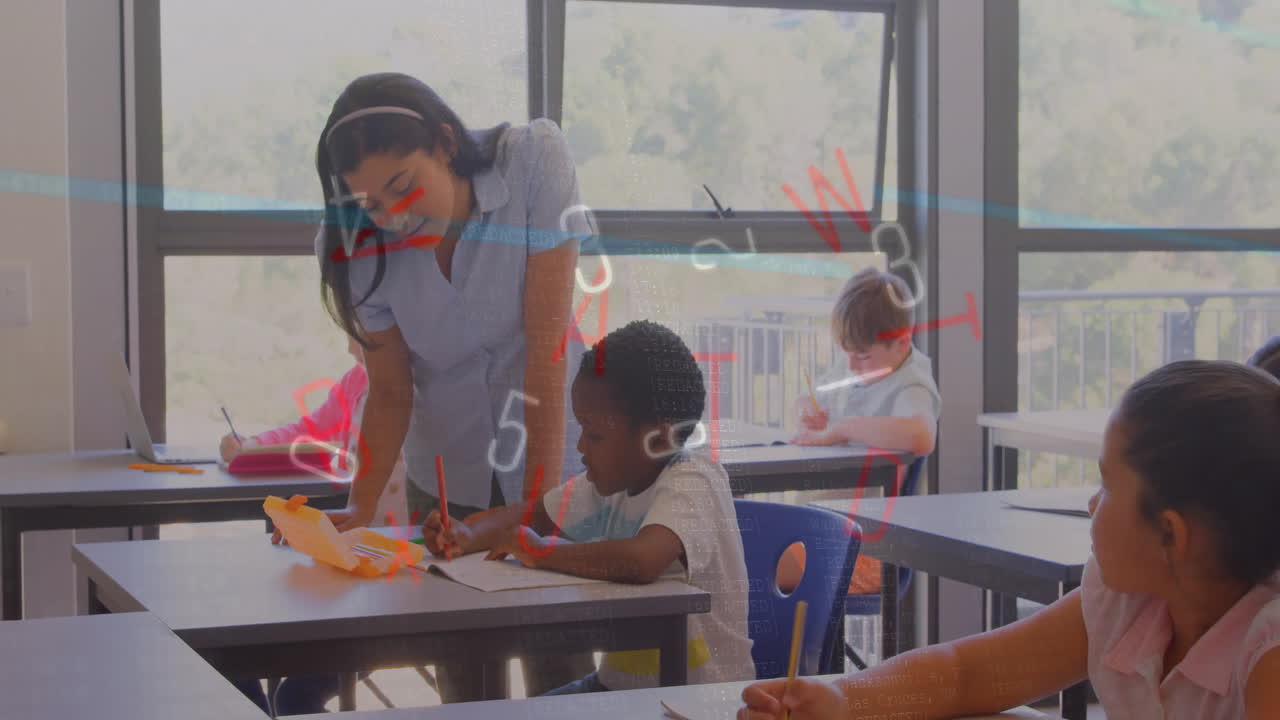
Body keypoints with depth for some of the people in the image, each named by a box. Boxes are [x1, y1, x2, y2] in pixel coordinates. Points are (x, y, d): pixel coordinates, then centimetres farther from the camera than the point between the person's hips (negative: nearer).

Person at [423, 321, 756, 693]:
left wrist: (542, 551, -25)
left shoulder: (693, 483, -21)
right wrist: (468, 536, -3)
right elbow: (531, 515, 18)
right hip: (620, 682, 8)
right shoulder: (613, 480, 4)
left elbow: (642, 560, -40)